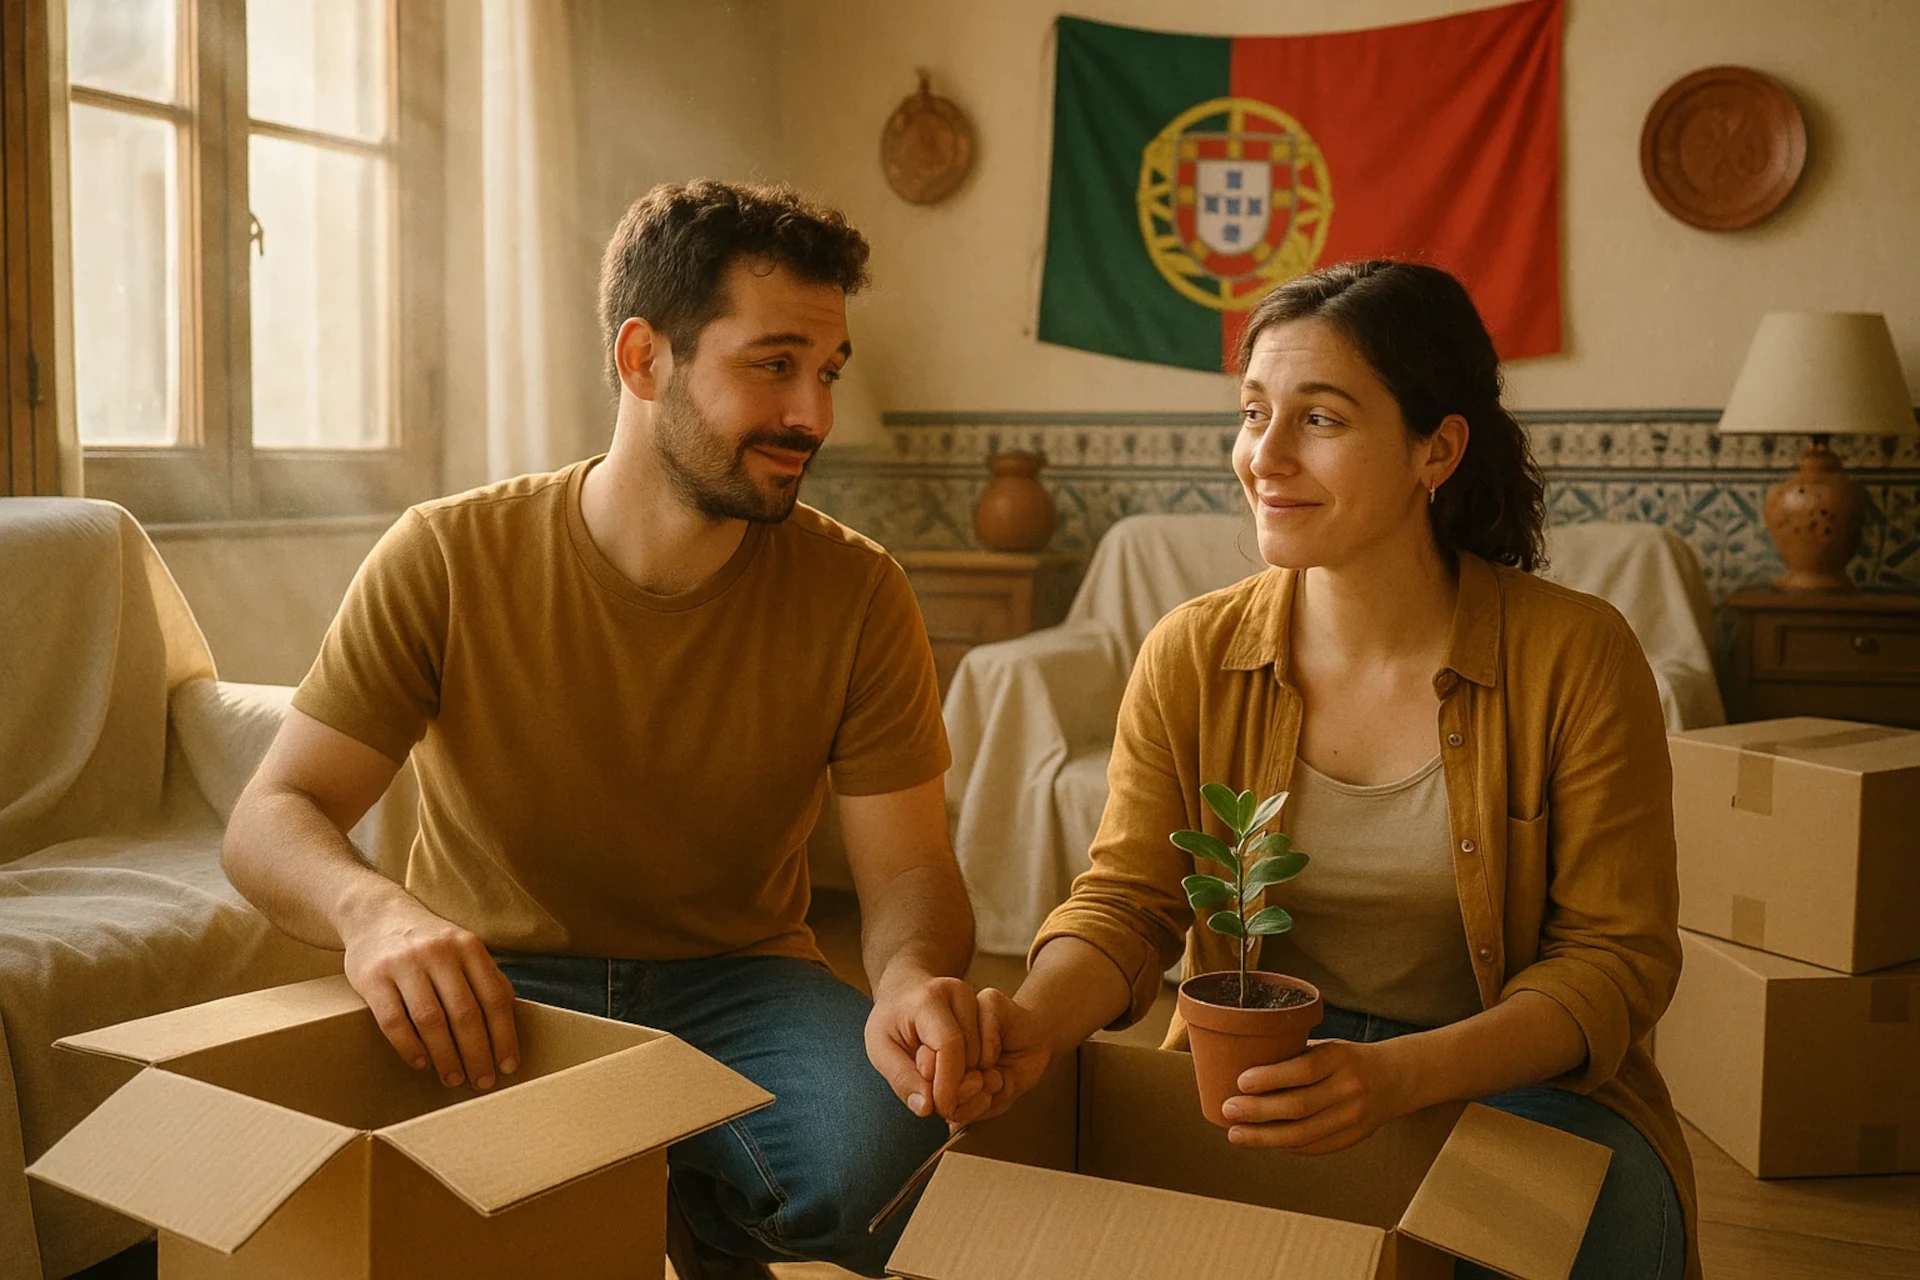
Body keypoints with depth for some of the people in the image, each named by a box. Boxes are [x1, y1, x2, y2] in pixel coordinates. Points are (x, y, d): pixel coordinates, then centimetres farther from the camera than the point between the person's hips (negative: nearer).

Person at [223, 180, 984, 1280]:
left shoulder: (856, 594, -8)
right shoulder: (445, 560, -10)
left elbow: (911, 869, -7)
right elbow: (271, 818, -9)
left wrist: (912, 977, -33)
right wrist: (371, 907, -34)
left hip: (733, 980, 1)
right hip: (491, 984, 0)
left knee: (879, 1152, -30)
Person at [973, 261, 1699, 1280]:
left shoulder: (1575, 657, -11)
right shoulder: (1190, 657, -3)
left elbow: (1617, 956, -10)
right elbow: (1128, 899, -2)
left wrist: (1402, 1075, -27)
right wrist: (1037, 1020, -26)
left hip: (1512, 1079, -1)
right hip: (1254, 1071, 2)